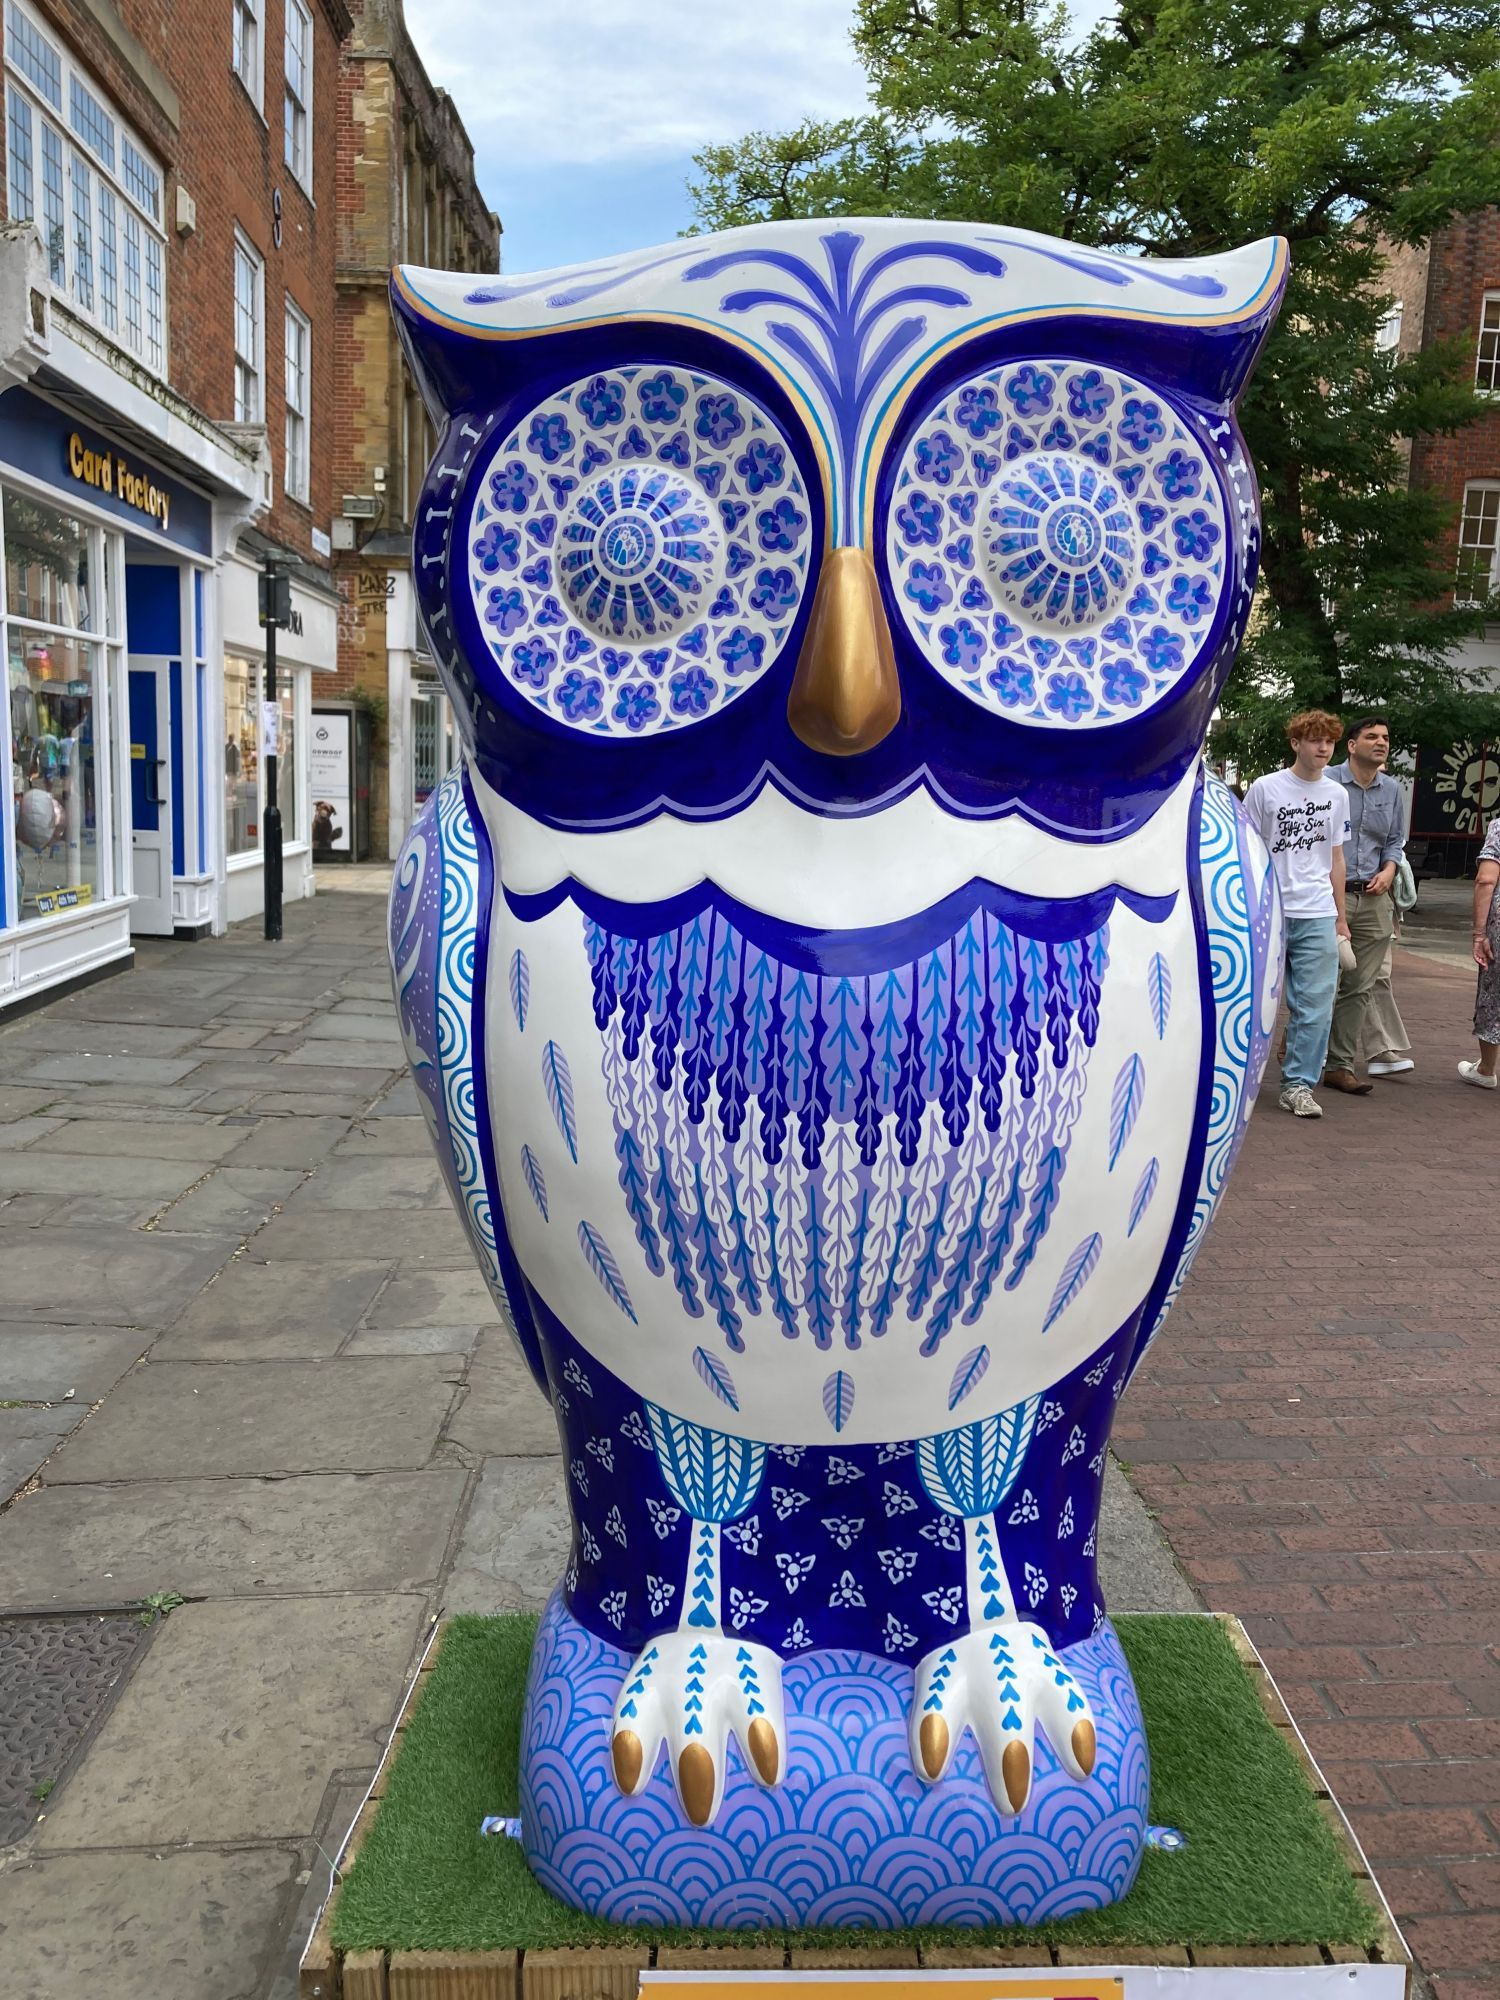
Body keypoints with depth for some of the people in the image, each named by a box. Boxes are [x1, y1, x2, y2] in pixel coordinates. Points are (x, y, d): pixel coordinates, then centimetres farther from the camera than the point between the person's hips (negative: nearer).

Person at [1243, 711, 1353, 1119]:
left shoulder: (1337, 795, 11)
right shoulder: (1265, 788, -1)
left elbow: (1335, 858, 17)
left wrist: (1340, 917, 16)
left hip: (1317, 916, 3)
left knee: (1315, 1004, -2)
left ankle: (1298, 1084, 5)